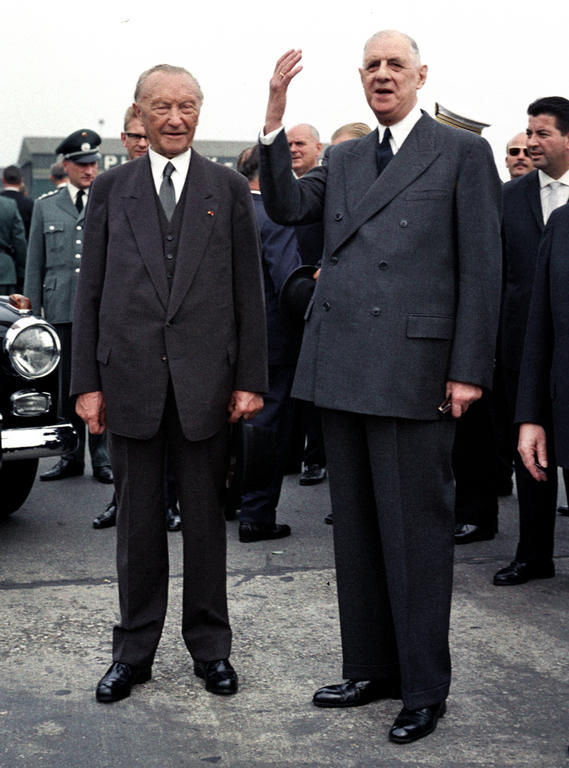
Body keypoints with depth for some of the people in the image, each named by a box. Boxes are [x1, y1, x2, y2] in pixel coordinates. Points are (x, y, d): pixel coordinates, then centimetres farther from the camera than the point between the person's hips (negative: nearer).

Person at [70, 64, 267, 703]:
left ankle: (211, 648, 21)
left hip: (205, 379, 0)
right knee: (137, 519, 8)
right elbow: (90, 289, 6)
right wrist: (86, 381, 0)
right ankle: (134, 650, 20)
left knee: (205, 518, 8)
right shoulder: (111, 189, 8)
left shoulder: (229, 188, 6)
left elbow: (248, 290, 4)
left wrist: (250, 379, -2)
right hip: (130, 378, 1)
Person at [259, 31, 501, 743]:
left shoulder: (463, 153, 1)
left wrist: (468, 371, -10)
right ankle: (370, 667, 25)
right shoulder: (343, 158, 17)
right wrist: (275, 118, -3)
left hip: (411, 367, -6)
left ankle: (424, 689, 11)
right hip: (340, 365, 6)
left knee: (415, 530, 0)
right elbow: (285, 206, 6)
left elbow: (480, 269, -4)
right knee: (356, 526, 13)